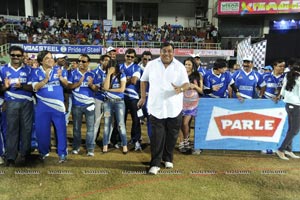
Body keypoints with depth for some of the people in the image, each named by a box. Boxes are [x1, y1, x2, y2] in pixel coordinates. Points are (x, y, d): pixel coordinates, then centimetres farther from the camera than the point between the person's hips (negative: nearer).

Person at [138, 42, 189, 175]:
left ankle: (168, 158, 31)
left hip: (174, 108, 1)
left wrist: (180, 88, -25)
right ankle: (155, 164, 6)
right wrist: (143, 97, 11)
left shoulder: (179, 66, 2)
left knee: (172, 136, 11)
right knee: (157, 137, -2)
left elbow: (186, 84, -2)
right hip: (156, 107, -1)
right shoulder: (151, 65, 5)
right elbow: (144, 81, 15)